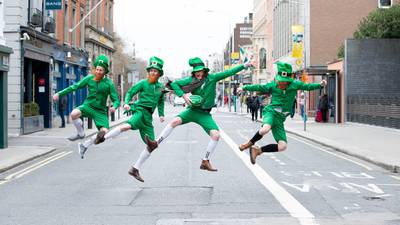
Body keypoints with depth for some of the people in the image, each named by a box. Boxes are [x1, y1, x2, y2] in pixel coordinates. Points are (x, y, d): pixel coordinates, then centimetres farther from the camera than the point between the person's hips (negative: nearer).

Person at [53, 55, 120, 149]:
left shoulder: (108, 83, -9)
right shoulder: (89, 78, -3)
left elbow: (116, 100, -7)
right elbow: (74, 87, 2)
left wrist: (114, 107, -31)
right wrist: (59, 94, -3)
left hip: (100, 111, -1)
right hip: (88, 106, 1)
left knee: (103, 133, -19)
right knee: (74, 114, -32)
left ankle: (86, 144, 8)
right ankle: (80, 134, -4)